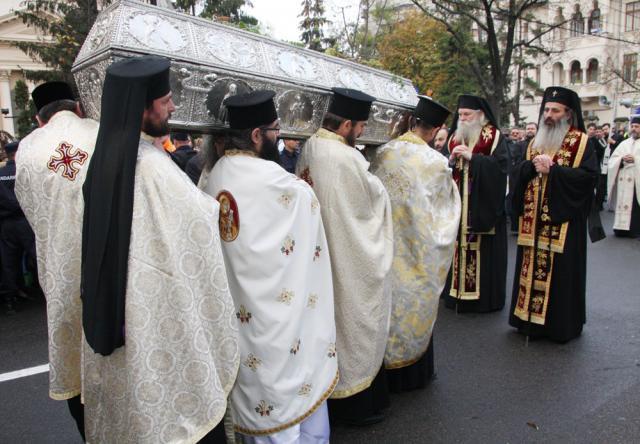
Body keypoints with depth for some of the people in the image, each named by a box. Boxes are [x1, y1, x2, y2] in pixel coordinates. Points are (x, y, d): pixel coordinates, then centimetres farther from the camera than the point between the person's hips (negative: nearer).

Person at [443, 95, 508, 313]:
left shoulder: (494, 137, -2)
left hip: (483, 205, -4)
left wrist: (472, 157, -19)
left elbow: (500, 166, -14)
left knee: (482, 249, -2)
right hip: (459, 206, 5)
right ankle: (457, 292, 14)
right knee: (459, 247, 5)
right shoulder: (455, 138, 14)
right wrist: (451, 160, -8)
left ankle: (485, 296, 9)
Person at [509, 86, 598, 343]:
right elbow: (519, 173, 9)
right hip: (533, 221, 5)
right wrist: (533, 165, -11)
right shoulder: (536, 141, 15)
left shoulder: (581, 142, -1)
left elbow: (588, 175, -13)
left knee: (560, 272, -1)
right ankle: (530, 319, 19)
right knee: (531, 267, 8)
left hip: (563, 220, -5)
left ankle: (560, 324, 12)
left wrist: (552, 169, -17)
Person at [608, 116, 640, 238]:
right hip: (623, 180, 3)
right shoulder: (624, 143, 16)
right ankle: (621, 228, 9)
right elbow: (612, 160, 8)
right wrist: (622, 159, -12)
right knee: (622, 204, 3)